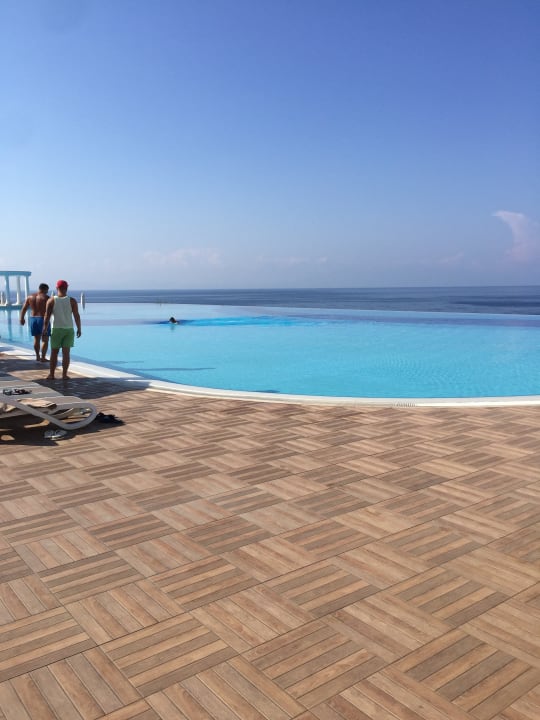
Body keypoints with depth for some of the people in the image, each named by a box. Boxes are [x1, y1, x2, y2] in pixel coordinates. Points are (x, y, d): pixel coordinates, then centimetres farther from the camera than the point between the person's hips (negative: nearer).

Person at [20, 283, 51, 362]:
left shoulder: (30, 297, 5)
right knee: (45, 340, 0)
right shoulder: (46, 297, -10)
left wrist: (21, 318, 14)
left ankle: (37, 356, 22)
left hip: (33, 319, 6)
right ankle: (43, 358, -3)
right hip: (43, 319, -5)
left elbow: (24, 308, 6)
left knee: (36, 339, 16)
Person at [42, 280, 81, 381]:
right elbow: (76, 316, -5)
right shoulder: (72, 301, -4)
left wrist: (45, 328, 1)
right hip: (69, 329, 0)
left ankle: (51, 375, 11)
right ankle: (64, 375, 1)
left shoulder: (51, 300, -3)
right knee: (66, 353, 2)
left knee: (54, 353, 10)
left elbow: (47, 316, -7)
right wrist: (79, 329, 3)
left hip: (56, 329, 0)